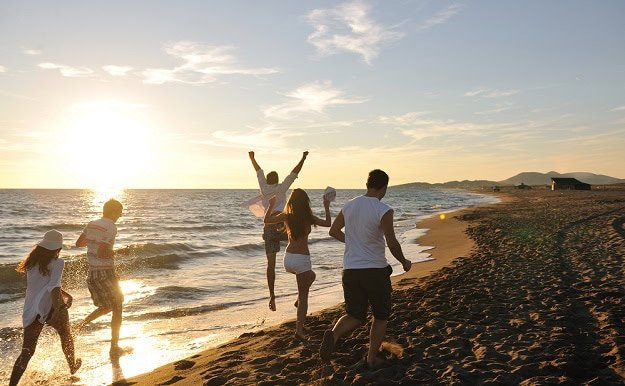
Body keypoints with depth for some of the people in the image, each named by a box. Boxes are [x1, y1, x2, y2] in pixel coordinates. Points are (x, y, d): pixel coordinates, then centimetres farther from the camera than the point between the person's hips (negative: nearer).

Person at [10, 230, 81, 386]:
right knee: (66, 335, 25)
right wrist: (58, 309, -36)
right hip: (50, 308, -4)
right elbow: (54, 286, -27)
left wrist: (64, 294, 28)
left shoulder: (32, 262, 9)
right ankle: (72, 367, 44)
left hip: (31, 310, 4)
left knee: (27, 351, 6)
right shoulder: (57, 263, -11)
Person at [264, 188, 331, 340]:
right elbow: (327, 223, 4)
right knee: (304, 296, 6)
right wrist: (326, 207, 14)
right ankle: (299, 329, 1)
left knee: (311, 275, 35)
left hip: (288, 258, 5)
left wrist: (271, 205, 22)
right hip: (302, 259, -5)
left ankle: (299, 300, 21)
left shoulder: (286, 216, -1)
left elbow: (267, 220, 11)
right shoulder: (309, 218, -9)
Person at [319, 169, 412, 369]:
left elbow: (333, 231, 14)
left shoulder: (349, 205, 4)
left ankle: (333, 334, -15)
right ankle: (372, 358, 22)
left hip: (350, 270, 4)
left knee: (355, 316, 13)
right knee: (380, 316, 19)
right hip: (376, 270, -4)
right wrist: (404, 262, 3)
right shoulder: (383, 210, -14)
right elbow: (392, 243, -15)